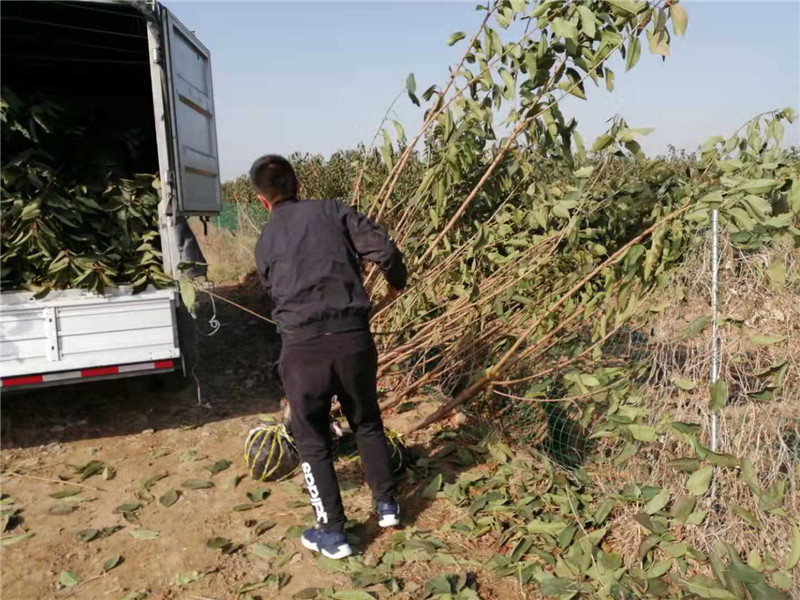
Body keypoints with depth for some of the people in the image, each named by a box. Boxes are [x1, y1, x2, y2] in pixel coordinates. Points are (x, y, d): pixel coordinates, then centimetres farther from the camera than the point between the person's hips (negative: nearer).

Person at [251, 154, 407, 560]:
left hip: (303, 348, 0)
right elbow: (385, 251, -2)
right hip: (353, 339, 1)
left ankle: (332, 533, 24)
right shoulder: (331, 211, 7)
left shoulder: (265, 243, 13)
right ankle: (387, 505, 37)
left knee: (313, 441, 17)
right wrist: (397, 281, 19)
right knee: (367, 423, 24)